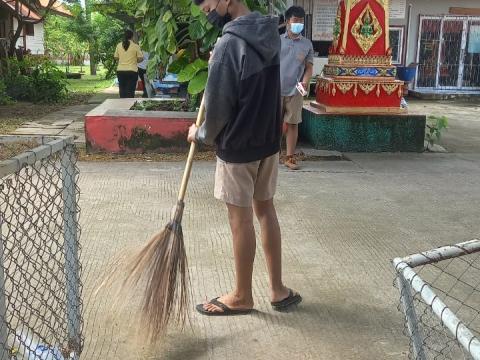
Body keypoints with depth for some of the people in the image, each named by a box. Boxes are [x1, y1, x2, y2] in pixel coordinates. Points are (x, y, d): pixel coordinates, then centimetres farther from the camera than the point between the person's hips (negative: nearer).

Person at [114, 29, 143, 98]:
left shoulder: (119, 45, 4)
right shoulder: (135, 46, -6)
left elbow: (116, 57, 11)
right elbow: (140, 58, -5)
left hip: (120, 71, 3)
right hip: (132, 71, -3)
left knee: (122, 91, 9)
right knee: (130, 91, -1)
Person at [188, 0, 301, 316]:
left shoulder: (229, 44, -21)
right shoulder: (269, 34, 5)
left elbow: (218, 107, -17)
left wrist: (201, 134, 2)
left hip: (238, 147, -8)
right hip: (268, 141, 8)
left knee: (241, 219, 4)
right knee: (266, 210, 16)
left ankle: (242, 297, 20)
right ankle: (278, 290, 25)